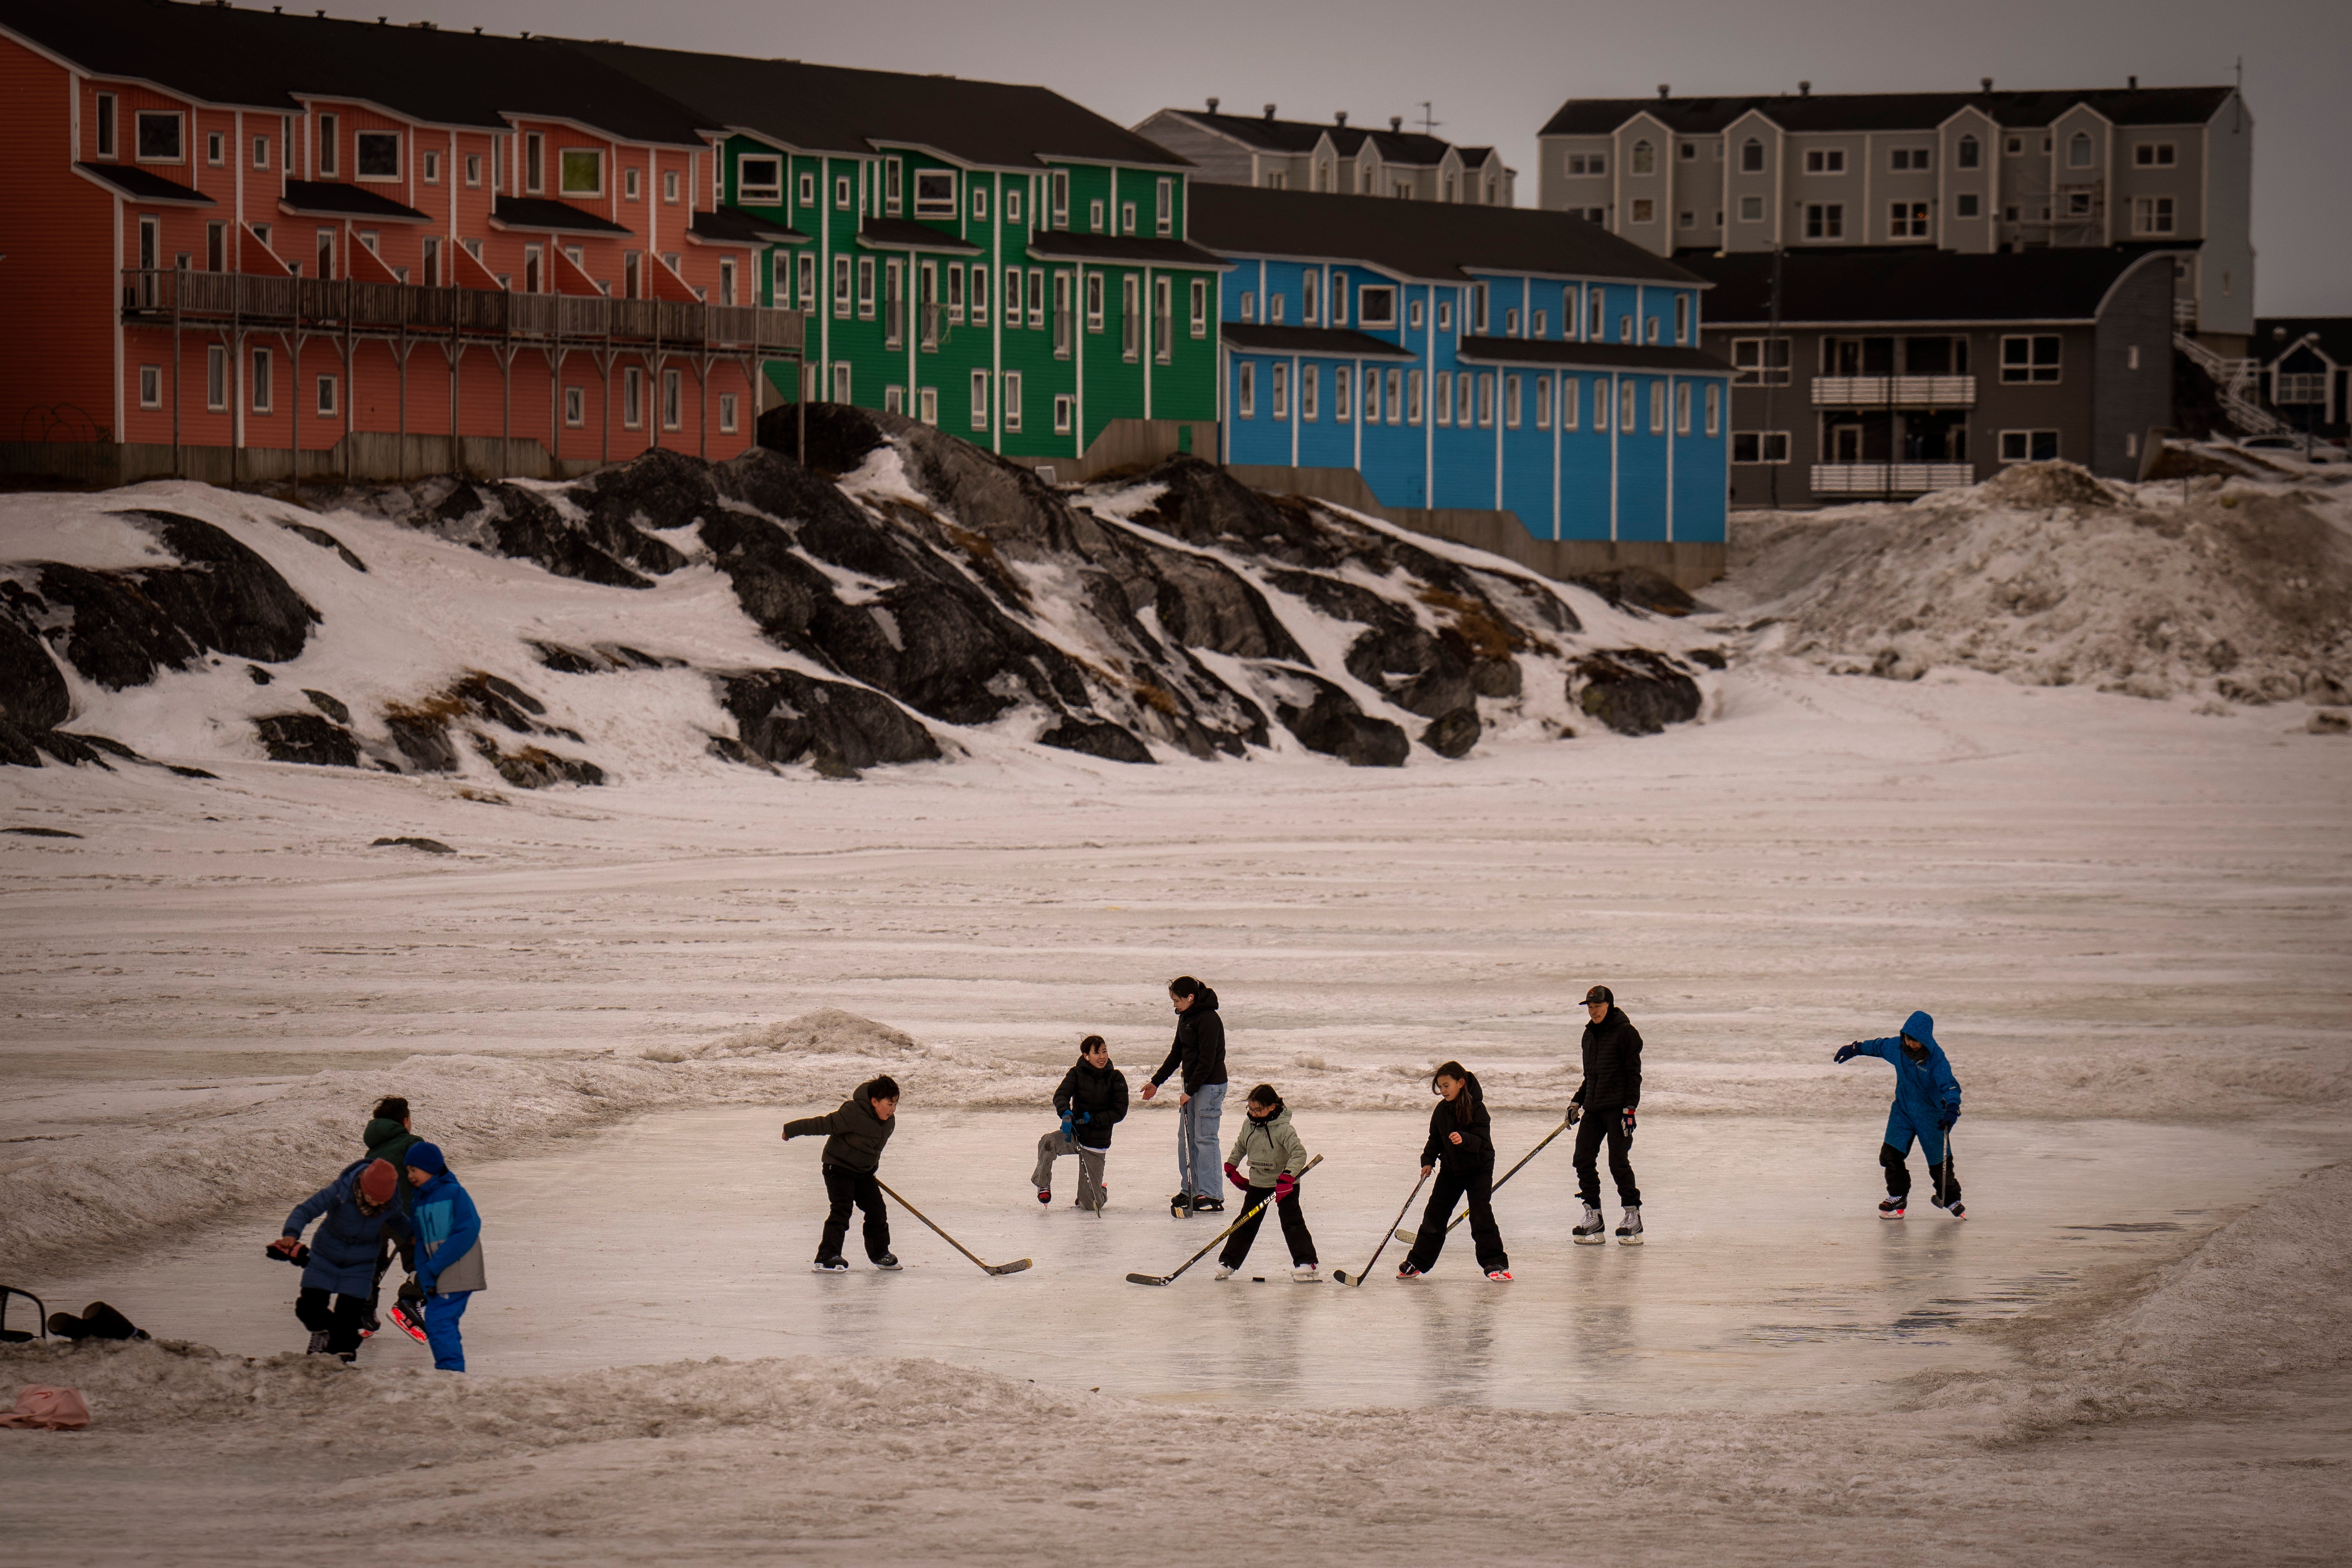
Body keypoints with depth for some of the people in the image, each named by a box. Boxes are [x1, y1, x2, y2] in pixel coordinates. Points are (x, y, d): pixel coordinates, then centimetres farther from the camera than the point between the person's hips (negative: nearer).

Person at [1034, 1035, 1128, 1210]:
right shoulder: (1077, 1074, -4)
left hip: (1097, 1142, 0)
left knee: (1089, 1204, -1)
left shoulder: (1116, 1078, -4)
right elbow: (1061, 1095, -19)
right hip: (1074, 1133, 0)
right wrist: (1066, 1113, -41)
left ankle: (1100, 1193, 39)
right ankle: (1043, 1184, -9)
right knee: (1048, 1142, -36)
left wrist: (1092, 1119, -19)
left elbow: (1119, 1112, -7)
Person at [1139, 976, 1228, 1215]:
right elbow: (1177, 1054, 20)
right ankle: (1190, 1191, 18)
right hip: (1192, 1085, 10)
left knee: (1205, 1139, -9)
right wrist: (1156, 1082, 20)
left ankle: (1211, 1196, -7)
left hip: (1210, 1085, -10)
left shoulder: (1209, 1020, -18)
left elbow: (1207, 1060, -21)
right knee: (1186, 1138, 11)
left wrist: (1190, 1092, -19)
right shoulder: (1185, 1018, 12)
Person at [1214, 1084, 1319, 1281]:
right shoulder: (1249, 1124, -1)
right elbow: (1240, 1147, 18)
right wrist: (1231, 1169, 19)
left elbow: (1299, 1154, -29)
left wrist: (1287, 1178, -38)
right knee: (1246, 1224, 8)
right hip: (1257, 1184, 5)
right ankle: (1227, 1263, 14)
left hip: (1285, 1185, -5)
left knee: (1292, 1222, -11)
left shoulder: (1283, 1129, -21)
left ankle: (1306, 1263, -9)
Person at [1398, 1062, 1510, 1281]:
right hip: (1451, 1168, 6)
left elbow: (1482, 1141, -22)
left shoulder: (1476, 1108, -16)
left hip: (1478, 1168, -6)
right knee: (1435, 1213, 5)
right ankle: (1417, 1264, 14)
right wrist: (1428, 1160, -2)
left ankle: (1496, 1264, -6)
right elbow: (1435, 1139, 12)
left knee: (1481, 1215, -13)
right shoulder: (1442, 1110, 2)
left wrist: (1464, 1139, -40)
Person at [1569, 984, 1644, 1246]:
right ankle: (1593, 1219, 5)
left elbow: (1633, 1074, -10)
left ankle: (1632, 1217, 2)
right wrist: (1577, 1101, 16)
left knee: (1619, 1162, -9)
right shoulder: (1590, 1034, 15)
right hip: (1593, 1107, 7)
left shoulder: (1625, 1032, -8)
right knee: (1584, 1160, 0)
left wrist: (1630, 1109, -16)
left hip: (1617, 1106, -7)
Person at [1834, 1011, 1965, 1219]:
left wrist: (1952, 1108, -49)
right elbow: (1877, 1046, 12)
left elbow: (1948, 1084, -32)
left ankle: (1950, 1199, 24)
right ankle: (1897, 1197, 10)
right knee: (1891, 1153, -7)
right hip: (1903, 1109, 4)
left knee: (1940, 1161, 1)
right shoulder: (1897, 1046, -9)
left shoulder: (1937, 1059, -24)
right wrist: (1854, 1049, 21)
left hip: (1931, 1114, -4)